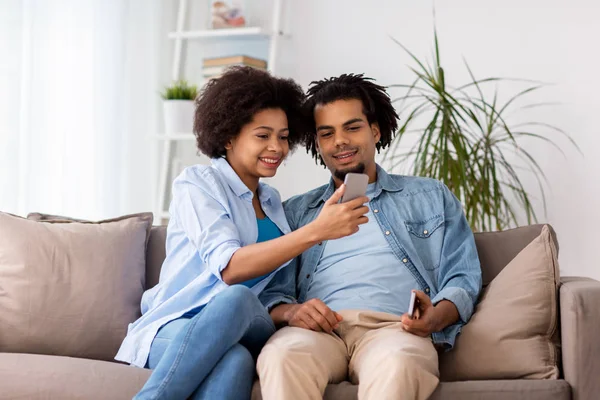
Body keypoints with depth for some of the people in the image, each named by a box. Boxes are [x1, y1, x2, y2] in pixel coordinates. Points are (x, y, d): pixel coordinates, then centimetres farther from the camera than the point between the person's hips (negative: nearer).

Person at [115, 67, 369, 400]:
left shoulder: (272, 203, 21)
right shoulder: (197, 184, 1)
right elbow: (228, 267, -17)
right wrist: (316, 231, -24)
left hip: (247, 331, 4)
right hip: (176, 327, -4)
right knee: (233, 338, -41)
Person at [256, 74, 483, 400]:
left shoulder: (432, 197, 23)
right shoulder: (295, 212, 26)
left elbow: (463, 279, 13)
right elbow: (270, 292, 16)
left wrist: (436, 317, -10)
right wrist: (290, 312, -10)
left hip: (395, 327, -1)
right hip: (319, 329, 1)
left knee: (396, 364, -40)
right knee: (281, 357, -37)